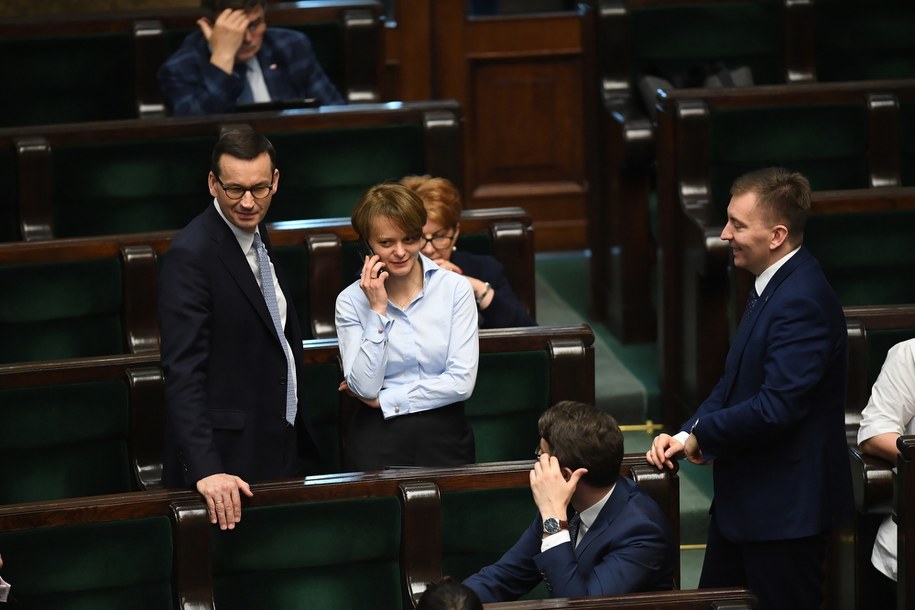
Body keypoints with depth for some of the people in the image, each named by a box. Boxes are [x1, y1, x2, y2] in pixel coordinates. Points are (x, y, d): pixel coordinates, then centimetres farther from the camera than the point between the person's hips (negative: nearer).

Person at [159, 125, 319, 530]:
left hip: (279, 450, 9)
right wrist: (205, 469, -35)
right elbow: (183, 373, -26)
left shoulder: (254, 234, 9)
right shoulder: (191, 256, -19)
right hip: (227, 461, -9)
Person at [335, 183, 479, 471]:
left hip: (445, 438, 0)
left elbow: (462, 382, -6)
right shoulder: (351, 301, 2)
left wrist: (383, 399, -4)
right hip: (377, 440, 0)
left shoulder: (455, 289, 1)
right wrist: (378, 308, -9)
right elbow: (365, 387, -8)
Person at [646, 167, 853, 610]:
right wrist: (683, 436, -2)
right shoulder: (773, 287, 10)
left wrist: (701, 435, -13)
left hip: (783, 507, -10)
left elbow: (776, 407, -28)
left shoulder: (802, 301, -23)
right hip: (745, 499, 10)